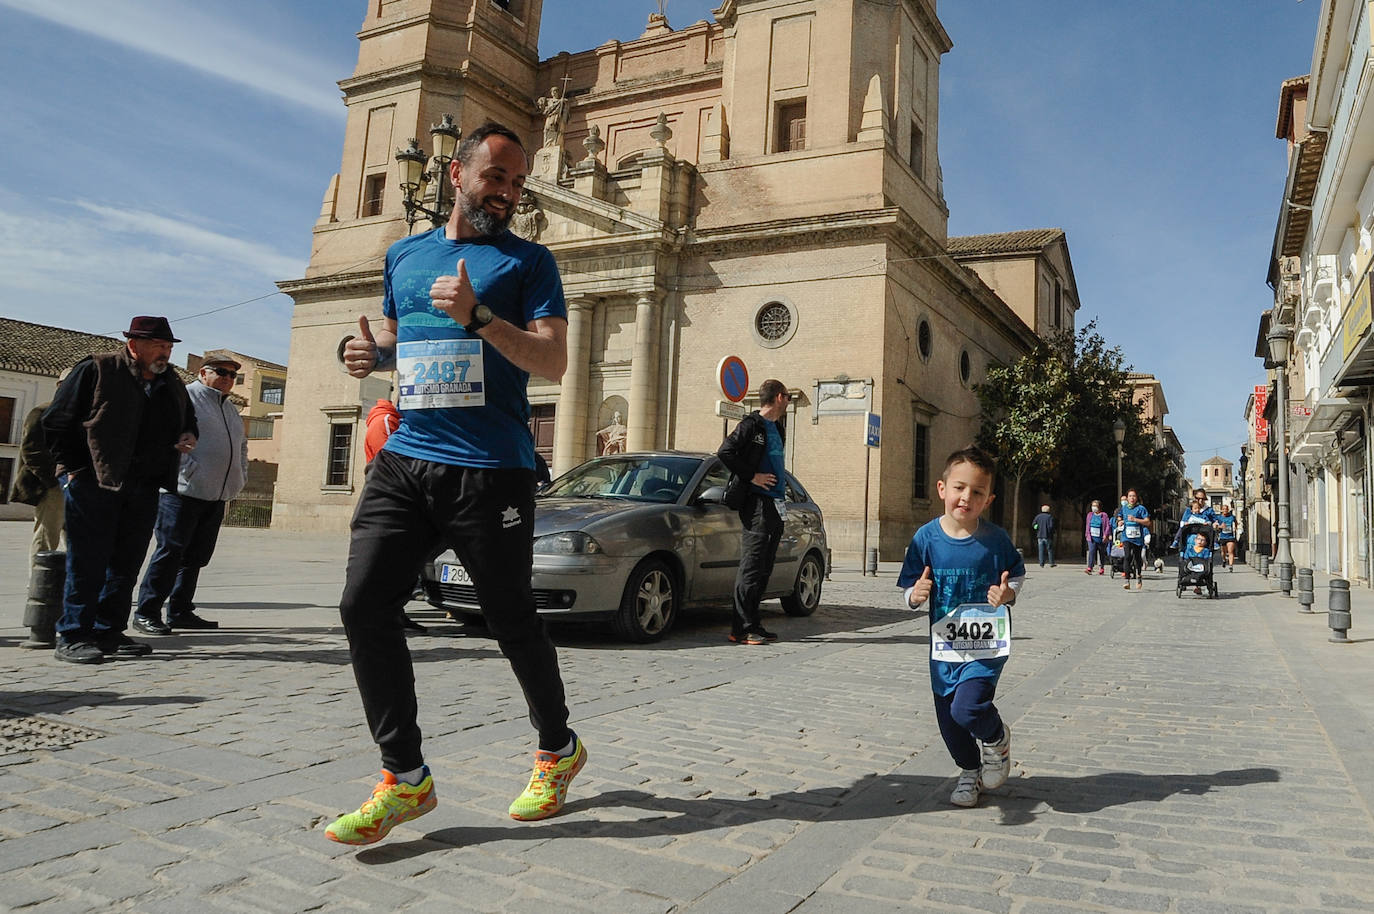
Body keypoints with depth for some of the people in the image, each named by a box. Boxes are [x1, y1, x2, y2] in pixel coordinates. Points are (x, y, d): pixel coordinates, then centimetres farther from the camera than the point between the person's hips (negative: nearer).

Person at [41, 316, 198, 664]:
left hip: (144, 490, 6)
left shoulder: (172, 385, 14)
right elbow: (55, 421, -3)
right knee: (87, 563, -5)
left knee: (127, 564, 9)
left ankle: (109, 633, 19)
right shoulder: (95, 371, -4)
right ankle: (72, 636, 3)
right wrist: (71, 467, -8)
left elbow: (188, 420, 29)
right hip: (93, 483, -6)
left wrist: (189, 435, 4)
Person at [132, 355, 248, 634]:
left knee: (197, 556, 10)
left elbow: (241, 446, 34)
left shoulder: (231, 410, 23)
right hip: (183, 492, -8)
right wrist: (189, 470, -18)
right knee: (170, 550, -8)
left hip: (217, 496, 8)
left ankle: (180, 611, 18)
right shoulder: (184, 397, -3)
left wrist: (241, 477, 20)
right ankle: (146, 613, -1)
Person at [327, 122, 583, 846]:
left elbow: (554, 362, -7)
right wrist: (372, 352, 6)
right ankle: (405, 777, 7)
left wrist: (477, 314, -19)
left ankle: (558, 750, 28)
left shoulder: (527, 262, 3)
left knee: (511, 619, 4)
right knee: (364, 605, -6)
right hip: (404, 459, 5)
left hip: (490, 469, -5)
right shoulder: (405, 255, 18)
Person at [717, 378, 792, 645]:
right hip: (757, 503, -9)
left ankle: (753, 623, 16)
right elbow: (724, 452, -15)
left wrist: (781, 487, 16)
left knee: (764, 568, 10)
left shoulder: (777, 428, 21)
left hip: (776, 504, 9)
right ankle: (741, 628, -6)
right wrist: (751, 476, -15)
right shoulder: (751, 425, -6)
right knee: (751, 567, -9)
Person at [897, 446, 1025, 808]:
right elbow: (911, 591, -1)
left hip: (986, 644, -3)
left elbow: (1017, 575, 7)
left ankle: (998, 739, 17)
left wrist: (1008, 593, -14)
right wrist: (916, 595, -24)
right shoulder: (926, 538, -8)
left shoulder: (996, 539, -10)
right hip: (944, 644, 3)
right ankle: (970, 772, 41)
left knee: (968, 709, -19)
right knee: (948, 718, 12)